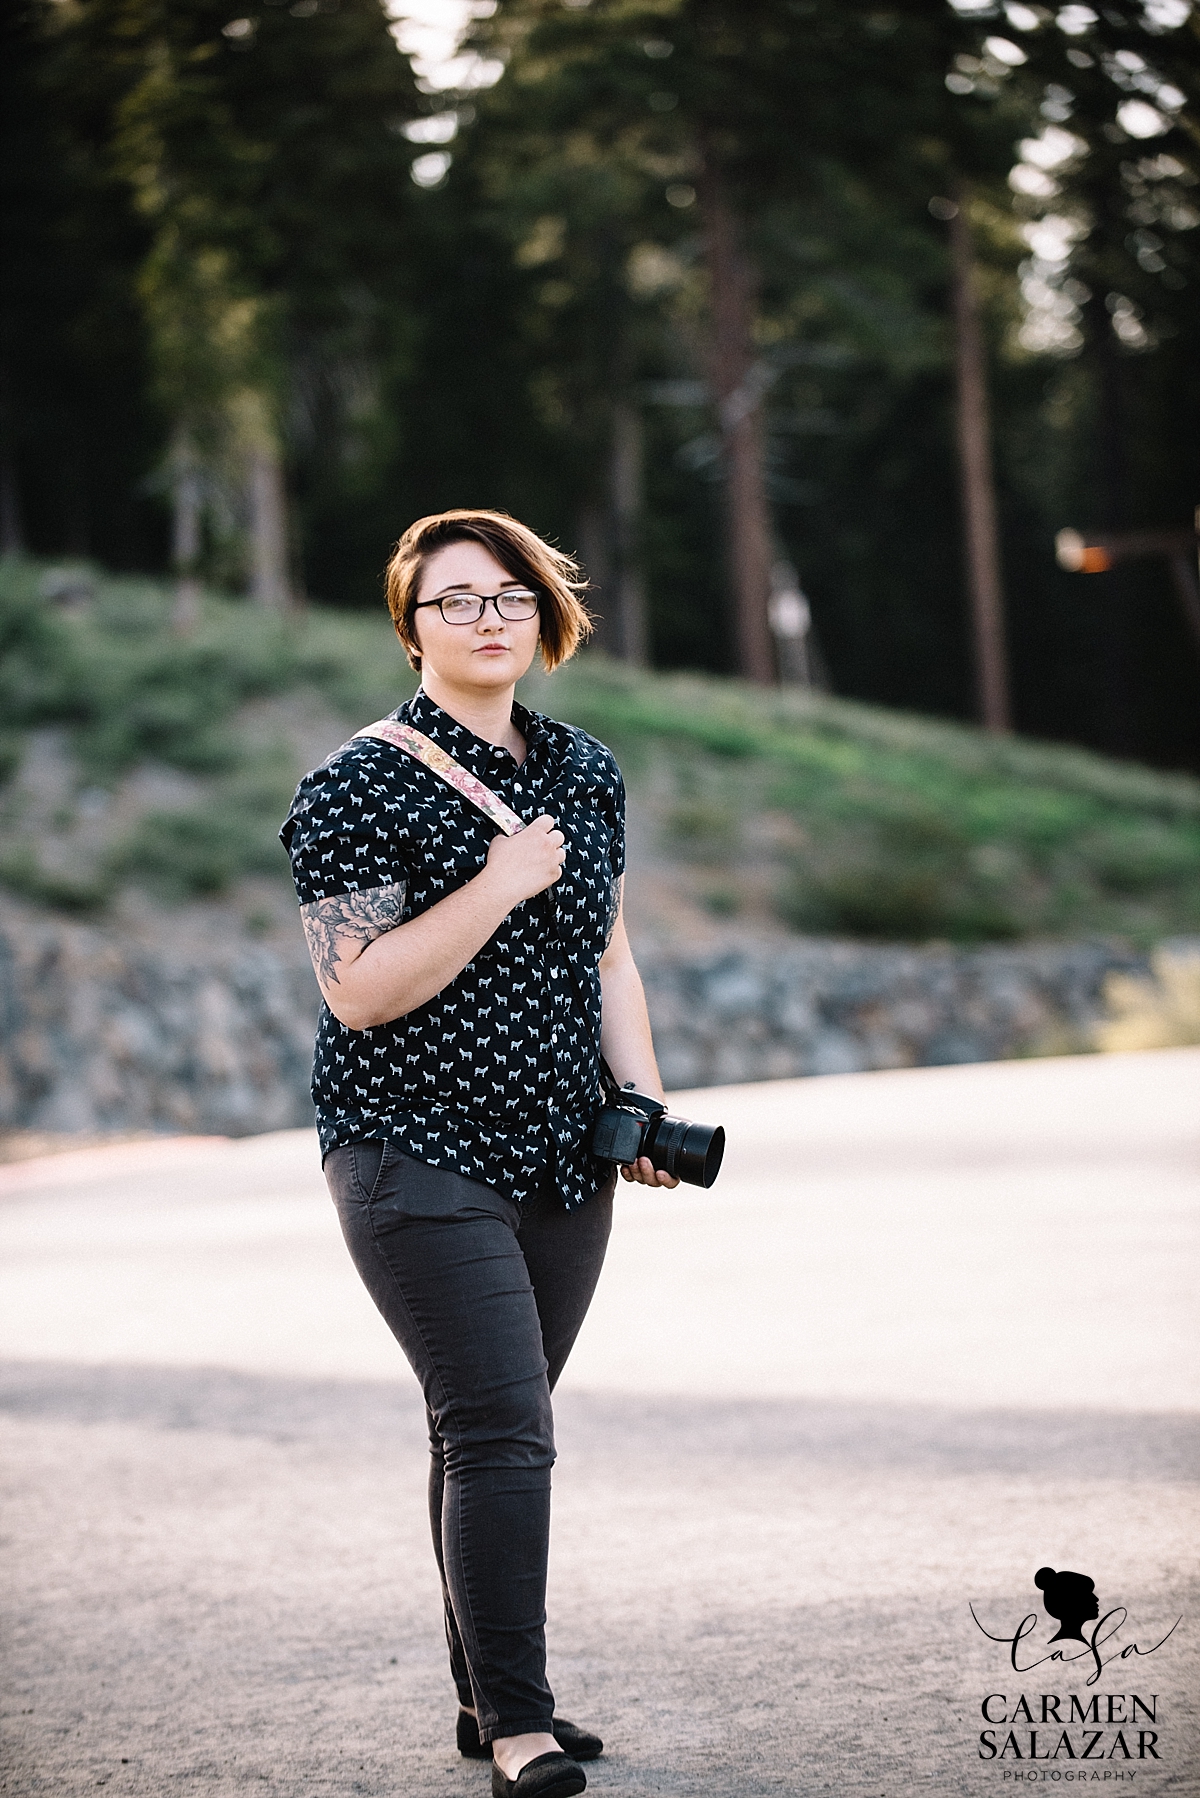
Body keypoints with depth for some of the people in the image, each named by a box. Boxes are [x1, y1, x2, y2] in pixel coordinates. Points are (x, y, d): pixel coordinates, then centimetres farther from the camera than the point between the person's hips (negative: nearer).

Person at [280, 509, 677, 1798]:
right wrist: (498, 886, -19)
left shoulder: (584, 772, 11)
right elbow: (360, 991, -17)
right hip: (419, 1159, -6)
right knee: (500, 1431, -13)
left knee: (491, 1428, 14)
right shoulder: (363, 786, -10)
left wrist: (646, 1100, 8)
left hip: (559, 1160, 6)